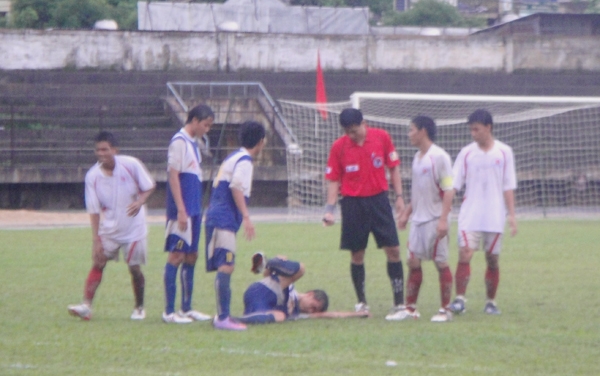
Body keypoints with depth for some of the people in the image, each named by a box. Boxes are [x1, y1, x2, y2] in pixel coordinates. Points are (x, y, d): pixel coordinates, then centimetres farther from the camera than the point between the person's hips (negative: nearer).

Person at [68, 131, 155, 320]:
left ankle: (139, 308, 22)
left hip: (134, 228, -1)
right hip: (108, 229, 1)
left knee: (135, 268, 3)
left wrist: (140, 201, -24)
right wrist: (96, 240, -12)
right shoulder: (92, 176, -10)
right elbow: (94, 211, -7)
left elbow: (149, 187, -2)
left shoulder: (131, 165, -14)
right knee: (97, 264, -11)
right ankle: (86, 305, -17)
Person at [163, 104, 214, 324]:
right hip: (182, 211, -10)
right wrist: (181, 210, -20)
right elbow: (173, 176, -17)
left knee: (191, 257, 12)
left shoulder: (193, 143, 16)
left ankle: (186, 309, 18)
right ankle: (169, 312, -4)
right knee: (177, 256, -7)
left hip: (193, 211, 10)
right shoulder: (179, 142, -12)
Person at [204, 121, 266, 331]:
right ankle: (222, 319, -20)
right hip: (224, 221, -10)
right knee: (226, 267, -14)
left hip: (217, 219, 10)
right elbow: (236, 187, -21)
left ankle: (223, 316, 19)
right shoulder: (244, 161, -9)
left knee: (225, 267, 14)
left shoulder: (234, 158, 20)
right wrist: (246, 217, -26)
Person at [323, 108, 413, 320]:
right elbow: (333, 180, 1)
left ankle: (399, 304, -3)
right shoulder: (338, 147, -4)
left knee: (393, 250, -6)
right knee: (357, 254, 5)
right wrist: (330, 209, -6)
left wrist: (399, 196, 1)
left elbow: (393, 167, 6)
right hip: (353, 203, 0)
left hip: (378, 199, 0)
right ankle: (361, 303, 19)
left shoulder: (382, 138, -3)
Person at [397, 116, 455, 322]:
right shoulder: (417, 157, 13)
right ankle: (410, 307, 11)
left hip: (435, 220, -8)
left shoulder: (439, 157, -12)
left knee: (441, 263, -1)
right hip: (418, 219, 8)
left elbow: (449, 190, -15)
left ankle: (445, 310, 4)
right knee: (413, 262, 6)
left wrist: (443, 219, -21)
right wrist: (406, 213, 19)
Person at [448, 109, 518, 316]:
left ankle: (491, 302, 15)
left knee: (492, 260, 5)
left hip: (495, 217, 0)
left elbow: (508, 187, 4)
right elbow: (453, 184, 2)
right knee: (464, 255, -13)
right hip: (470, 214, 0)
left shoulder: (504, 152, 2)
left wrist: (511, 215, -1)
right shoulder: (467, 153, 3)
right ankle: (460, 299, -14)